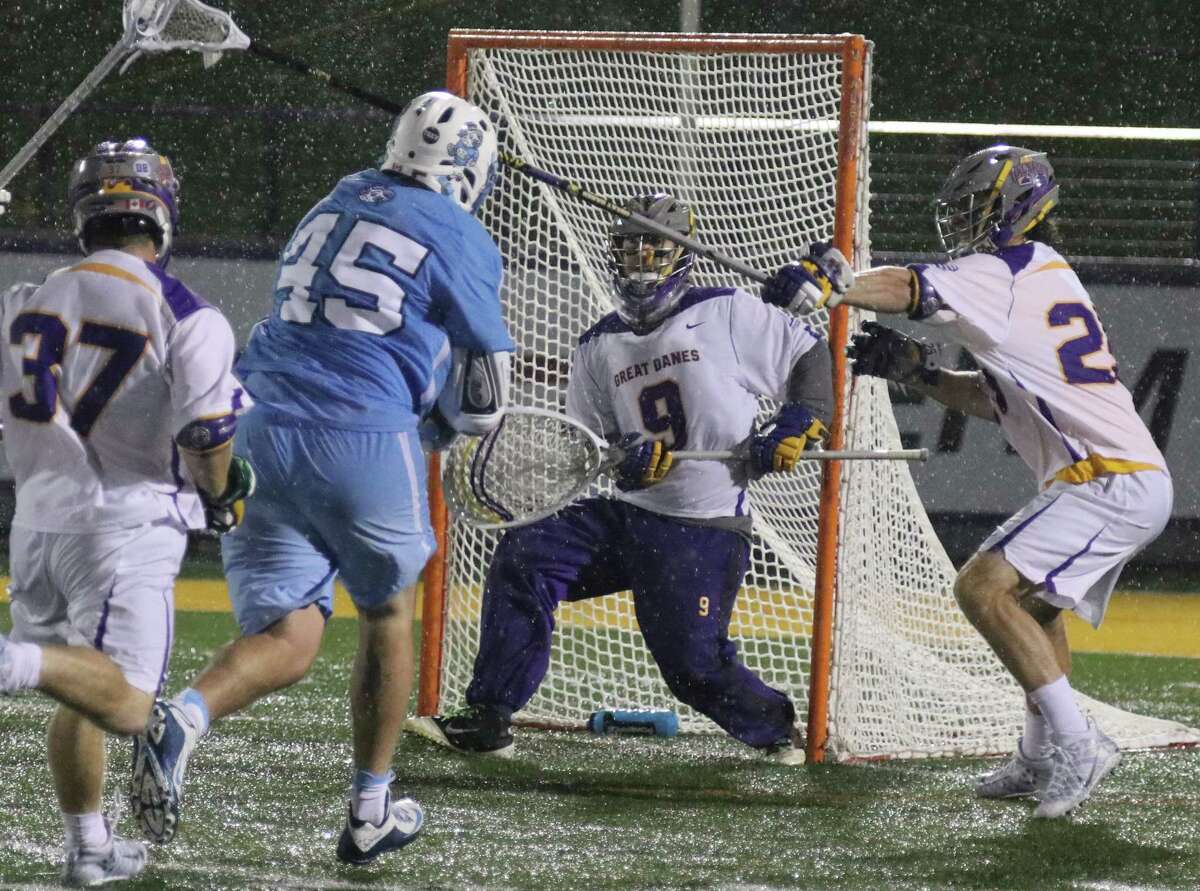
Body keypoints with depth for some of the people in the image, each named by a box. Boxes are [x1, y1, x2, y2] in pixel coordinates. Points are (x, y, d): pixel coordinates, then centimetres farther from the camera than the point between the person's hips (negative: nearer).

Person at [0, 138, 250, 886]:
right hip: (126, 527, -6)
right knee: (125, 704, -12)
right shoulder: (188, 318, -7)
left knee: (78, 699, 20)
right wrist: (218, 495, 6)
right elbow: (207, 431, -14)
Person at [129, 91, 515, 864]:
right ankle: (372, 810, 26)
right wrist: (437, 418, 25)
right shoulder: (461, 241, 1)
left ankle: (186, 716, -30)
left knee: (286, 640, 1)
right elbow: (481, 403, 5)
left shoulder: (337, 206, 20)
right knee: (387, 612, 20)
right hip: (361, 442, -4)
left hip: (261, 429, 4)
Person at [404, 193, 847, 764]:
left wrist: (798, 425, -11)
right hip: (628, 513, 5)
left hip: (708, 529, -5)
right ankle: (487, 721, -11)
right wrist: (627, 459, -12)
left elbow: (809, 357, 3)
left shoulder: (727, 315, -3)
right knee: (524, 557, -12)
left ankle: (773, 729, 18)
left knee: (692, 661, -13)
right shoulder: (599, 347, 11)